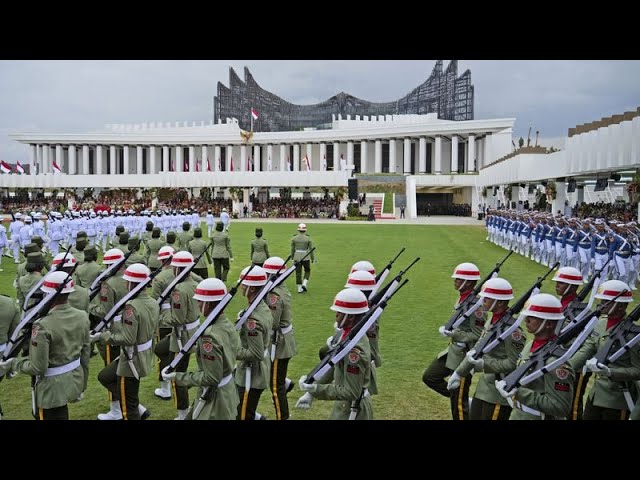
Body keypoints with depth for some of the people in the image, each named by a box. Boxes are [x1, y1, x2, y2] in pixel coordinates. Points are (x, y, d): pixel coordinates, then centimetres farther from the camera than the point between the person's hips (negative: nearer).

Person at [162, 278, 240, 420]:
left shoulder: (209, 336, -29)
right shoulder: (227, 324, -3)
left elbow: (211, 378, -26)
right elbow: (235, 352, 8)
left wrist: (177, 377, -19)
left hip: (214, 397, -8)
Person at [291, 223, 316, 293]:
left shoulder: (294, 238, -3)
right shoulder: (308, 238, -8)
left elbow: (292, 249, 5)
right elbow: (311, 249, -5)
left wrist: (292, 257, 19)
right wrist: (313, 259, 5)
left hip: (297, 257, 2)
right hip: (305, 257, -2)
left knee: (298, 273, 8)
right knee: (307, 271, 18)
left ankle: (299, 288, 10)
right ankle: (304, 284, 1)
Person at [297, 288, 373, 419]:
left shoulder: (355, 349, -30)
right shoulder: (347, 334, -2)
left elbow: (351, 392, -27)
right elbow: (332, 366, 7)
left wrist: (315, 389, -25)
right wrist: (311, 392, 2)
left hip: (352, 410, -8)